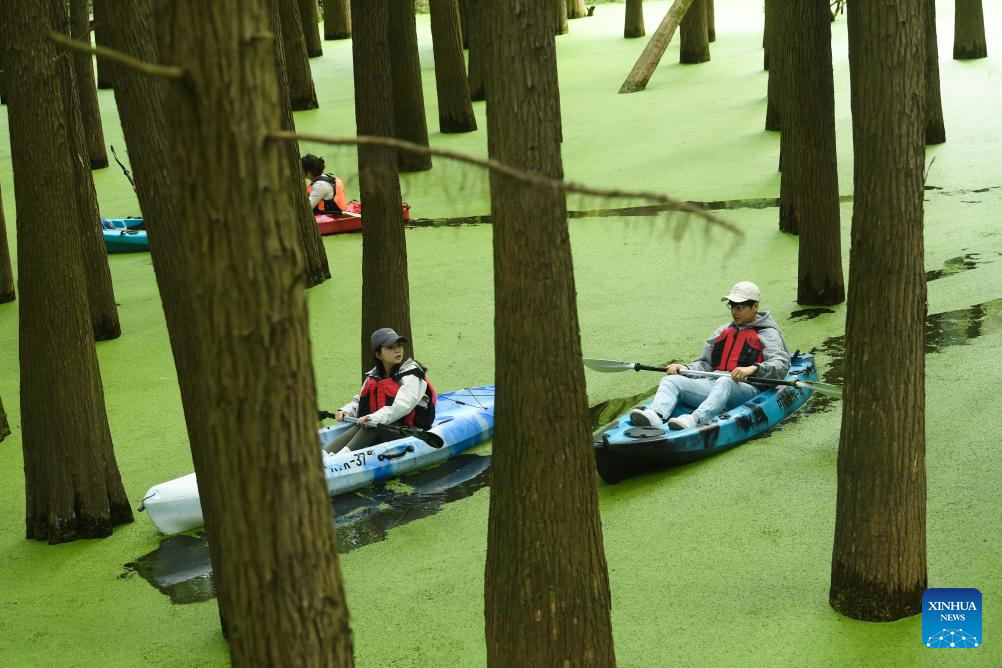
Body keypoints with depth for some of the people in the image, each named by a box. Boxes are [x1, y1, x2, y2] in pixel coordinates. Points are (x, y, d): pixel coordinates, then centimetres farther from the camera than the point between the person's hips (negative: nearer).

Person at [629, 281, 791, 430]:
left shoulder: (768, 333, 9)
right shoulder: (723, 331, 28)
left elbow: (781, 366, -8)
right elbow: (706, 363, 24)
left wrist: (753, 368, -27)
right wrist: (685, 368, 3)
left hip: (746, 388, -6)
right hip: (714, 384, 6)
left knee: (725, 382, -40)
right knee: (670, 381, -14)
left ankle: (696, 419, -63)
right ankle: (656, 414, -44)